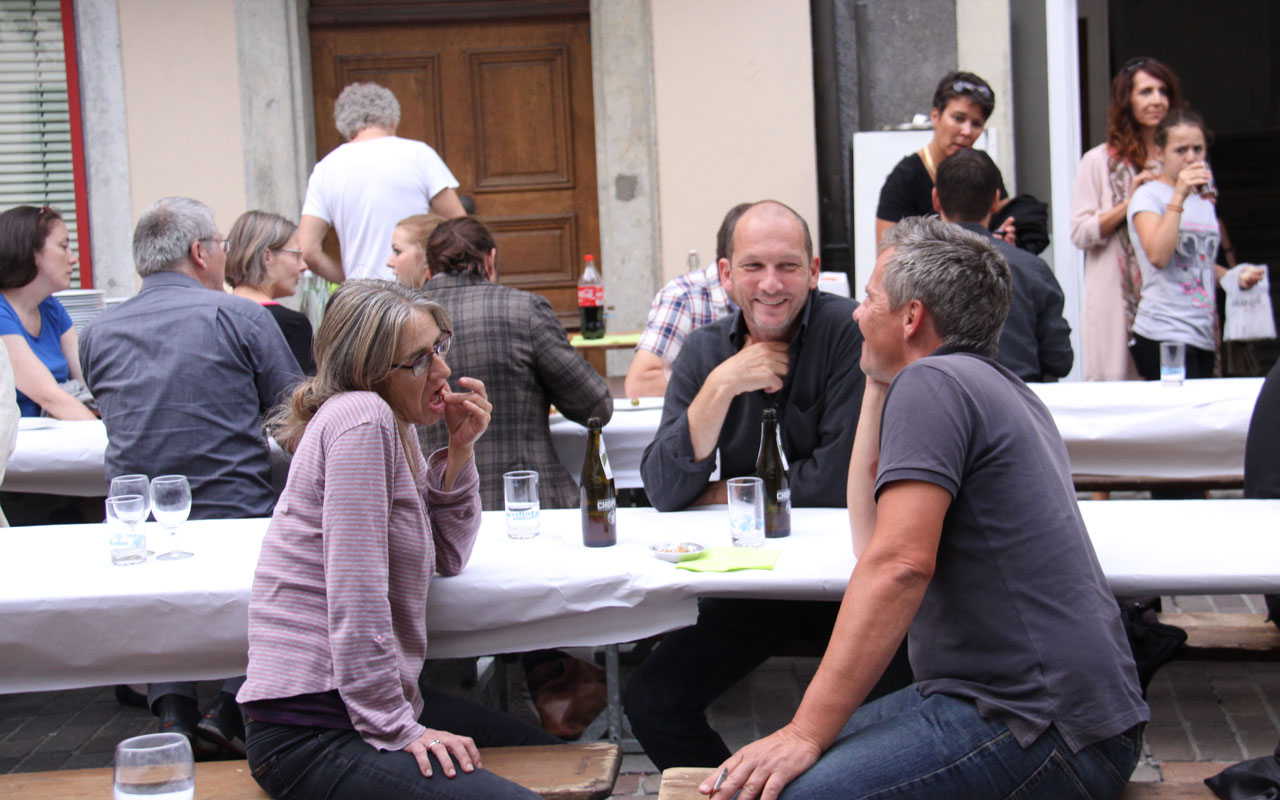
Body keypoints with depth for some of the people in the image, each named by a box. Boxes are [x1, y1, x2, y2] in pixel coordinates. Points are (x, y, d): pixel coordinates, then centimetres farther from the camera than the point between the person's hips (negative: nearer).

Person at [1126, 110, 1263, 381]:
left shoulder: (1205, 202, 20)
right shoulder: (1148, 196, -4)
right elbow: (1158, 257, -19)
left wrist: (1236, 276, 11)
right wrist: (1179, 196, -21)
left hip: (1203, 336, 7)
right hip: (1165, 334, -7)